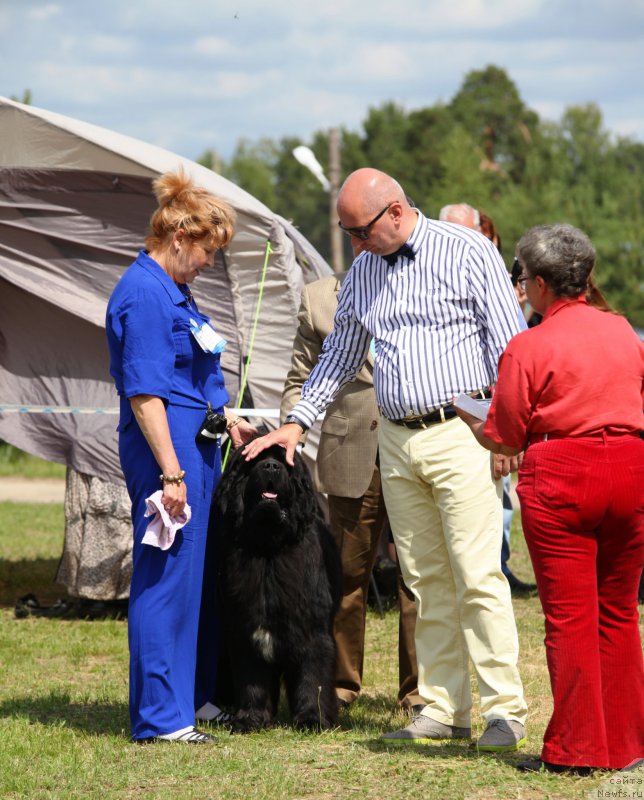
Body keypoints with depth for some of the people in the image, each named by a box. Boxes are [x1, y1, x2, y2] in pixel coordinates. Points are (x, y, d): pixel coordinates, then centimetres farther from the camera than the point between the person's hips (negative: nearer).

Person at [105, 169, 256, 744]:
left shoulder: (173, 290, 17)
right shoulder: (145, 295, -14)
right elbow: (144, 393, -19)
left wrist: (224, 418, 21)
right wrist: (171, 472, -22)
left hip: (196, 445, 11)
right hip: (166, 447, -10)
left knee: (200, 573, 14)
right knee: (167, 576, -7)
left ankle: (197, 696, 23)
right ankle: (161, 717, -3)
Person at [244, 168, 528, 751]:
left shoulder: (469, 253, -3)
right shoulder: (362, 273, 14)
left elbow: (509, 343, -4)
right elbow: (340, 355, 24)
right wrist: (296, 422, 17)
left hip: (459, 434, -6)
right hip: (396, 441, 6)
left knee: (477, 576, -9)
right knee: (425, 581, 6)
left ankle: (505, 709, -4)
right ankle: (444, 708, 10)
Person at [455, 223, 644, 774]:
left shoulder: (529, 347, -7)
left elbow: (503, 439, -2)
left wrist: (468, 420, 18)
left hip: (560, 479, -5)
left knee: (569, 614, 0)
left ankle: (575, 749, 2)